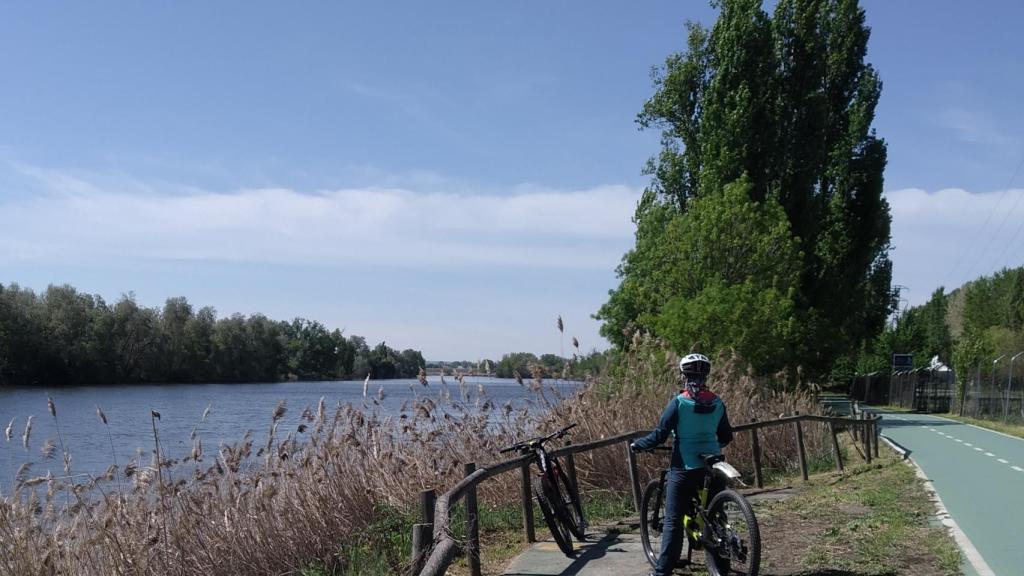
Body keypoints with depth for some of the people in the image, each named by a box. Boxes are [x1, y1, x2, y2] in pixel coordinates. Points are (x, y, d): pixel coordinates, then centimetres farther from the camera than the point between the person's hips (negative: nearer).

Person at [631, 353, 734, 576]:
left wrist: (637, 445, 5)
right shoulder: (717, 404, 2)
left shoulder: (678, 403, -11)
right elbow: (726, 437, 12)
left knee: (673, 521, -2)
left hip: (683, 469, -4)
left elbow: (659, 435, -11)